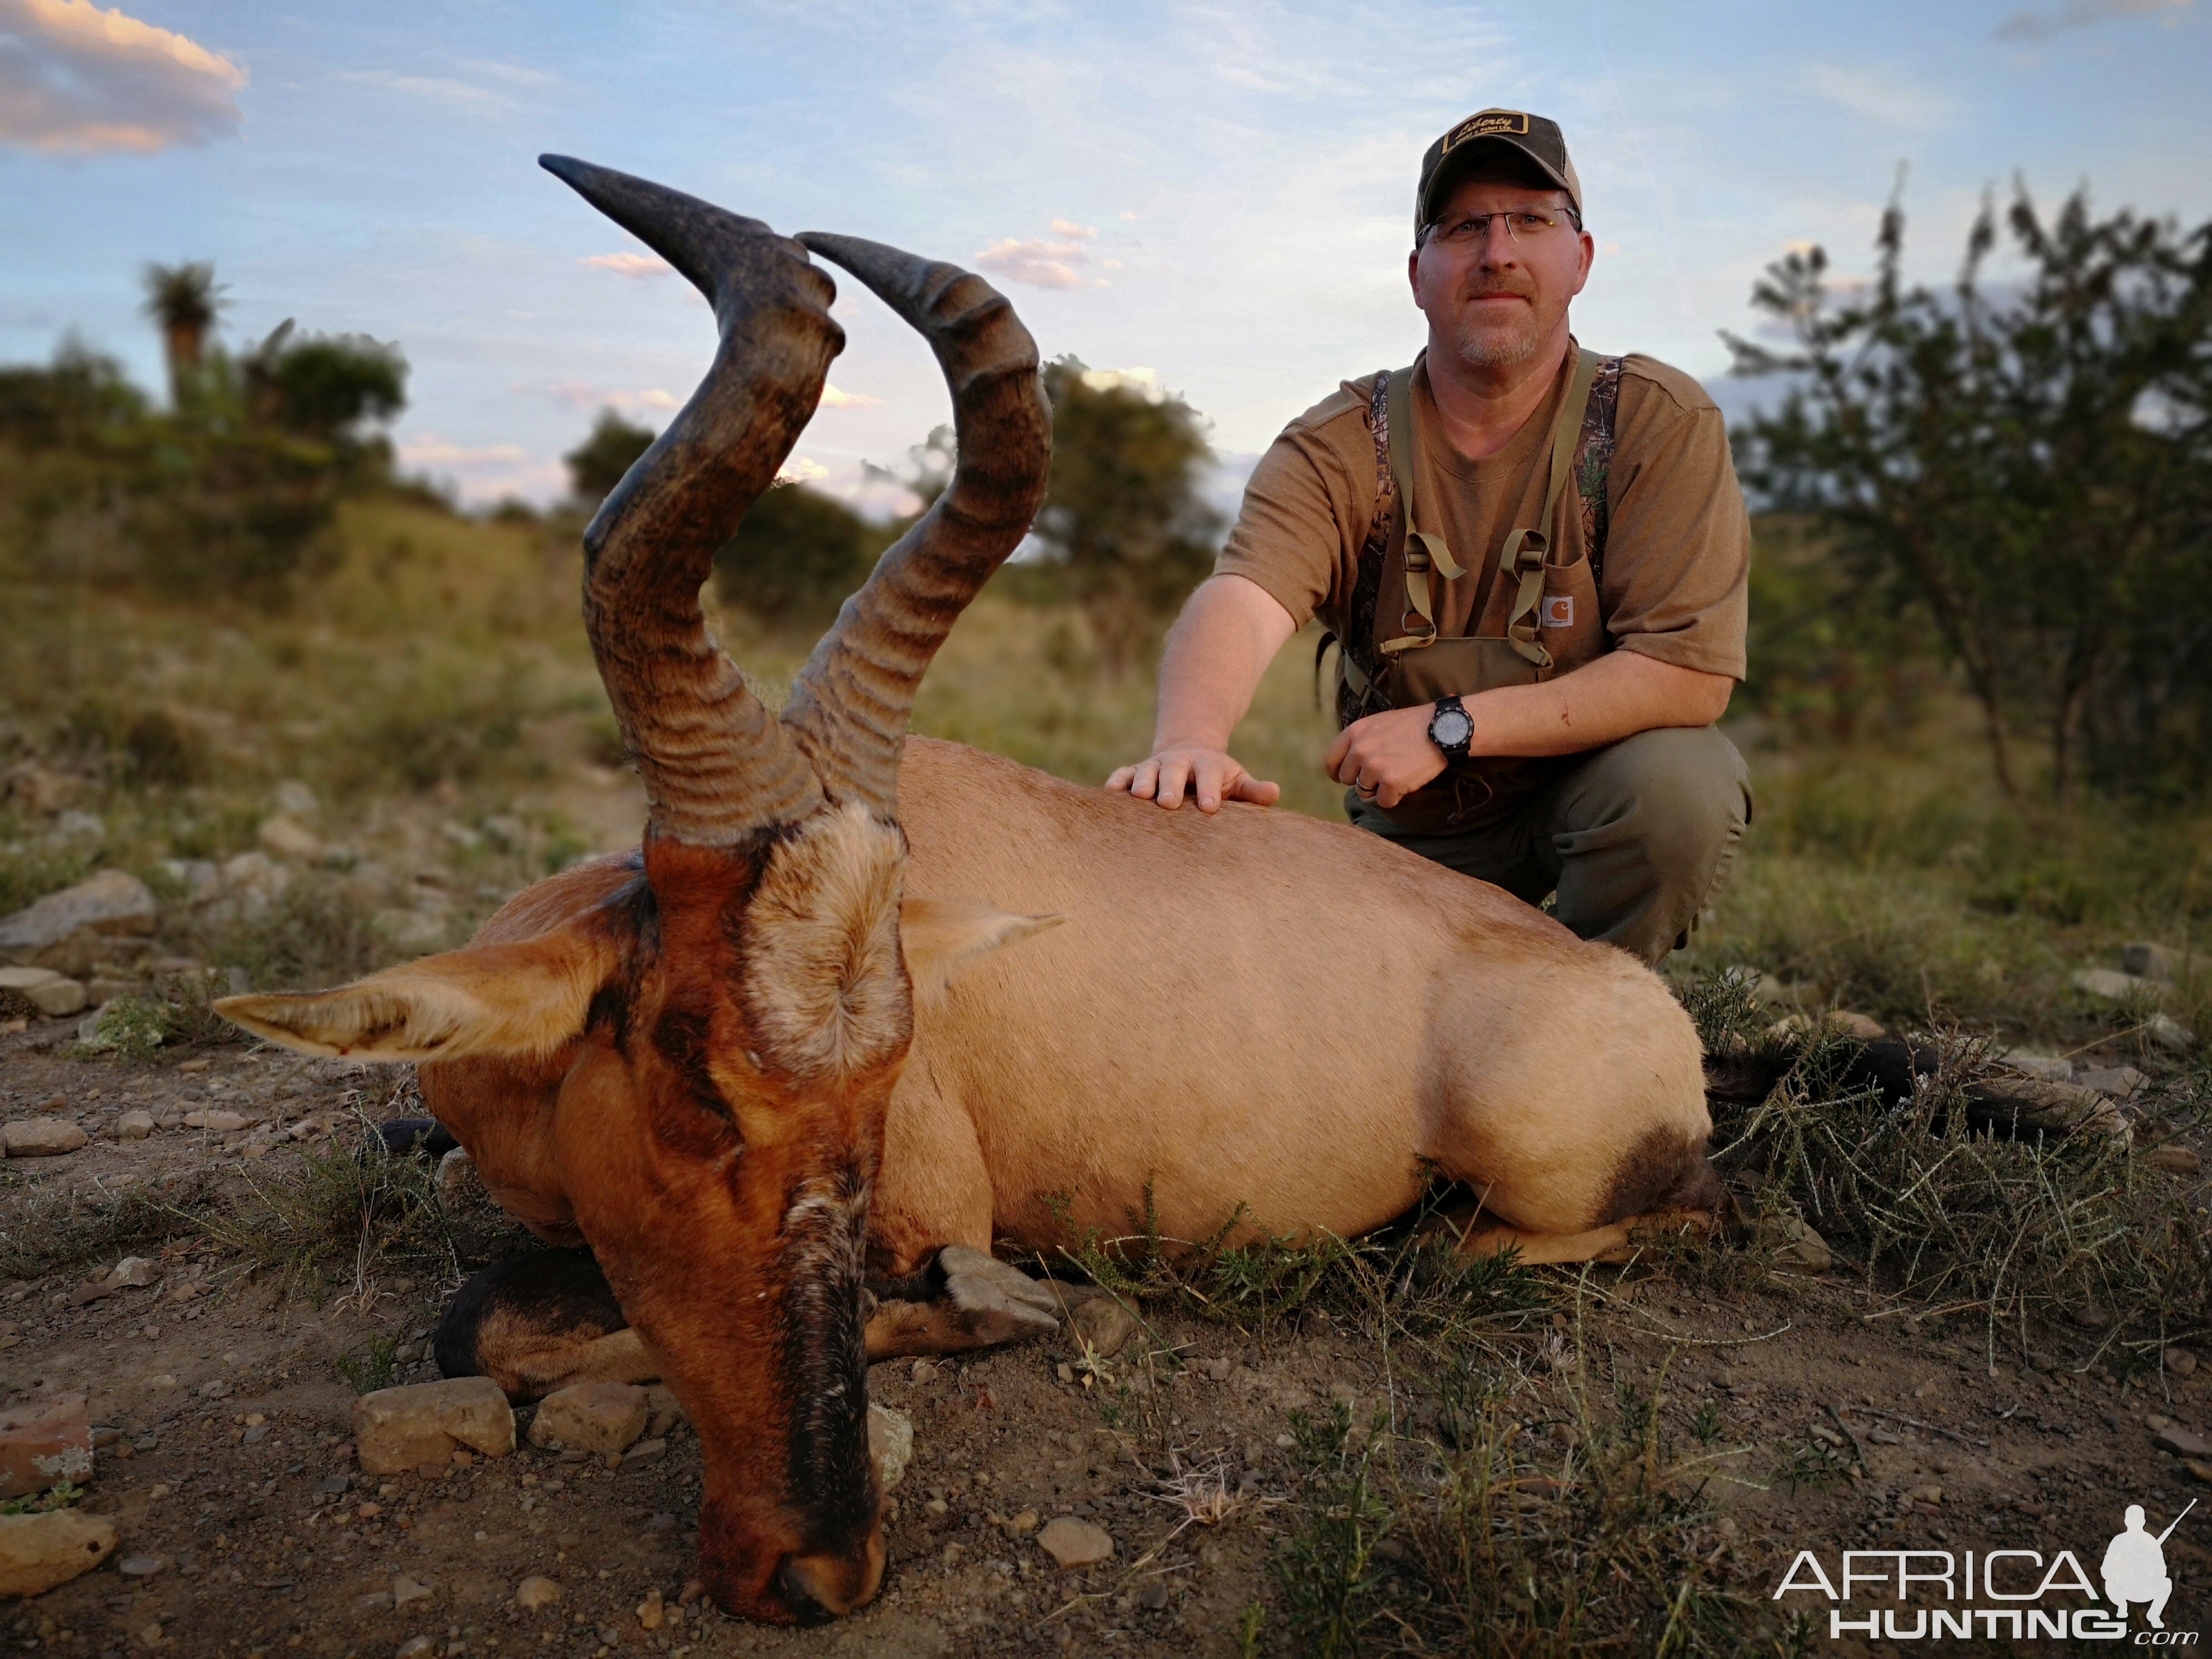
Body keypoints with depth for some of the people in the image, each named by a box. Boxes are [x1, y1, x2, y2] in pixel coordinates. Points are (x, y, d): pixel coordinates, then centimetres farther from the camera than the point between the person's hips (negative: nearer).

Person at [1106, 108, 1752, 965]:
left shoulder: (1661, 422, -14)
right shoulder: (1337, 446, -11)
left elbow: (1690, 675, -22)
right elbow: (1240, 602, -31)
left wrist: (1450, 727, -28)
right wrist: (1190, 741, -55)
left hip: (1591, 789, -1)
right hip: (1409, 831, 2)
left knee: (1679, 777, -32)